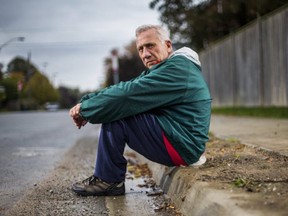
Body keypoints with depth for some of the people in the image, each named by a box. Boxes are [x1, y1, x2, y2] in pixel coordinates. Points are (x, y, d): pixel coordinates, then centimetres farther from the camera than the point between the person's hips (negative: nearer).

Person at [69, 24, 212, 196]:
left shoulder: (176, 68, -17)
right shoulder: (163, 69, 16)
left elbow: (128, 93, -23)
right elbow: (127, 89, 9)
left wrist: (85, 108, -13)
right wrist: (85, 102, -4)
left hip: (181, 146, -11)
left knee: (115, 119, -15)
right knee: (114, 112, 14)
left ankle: (109, 181, -3)